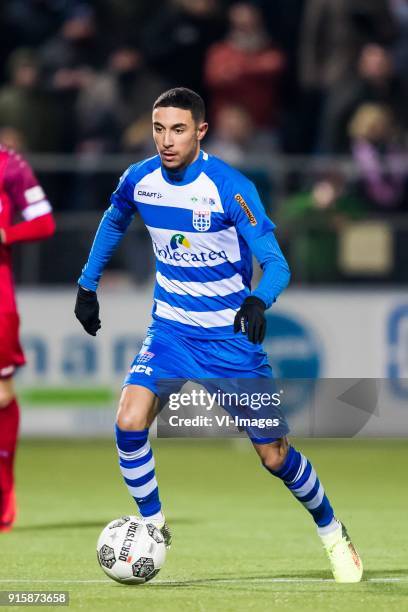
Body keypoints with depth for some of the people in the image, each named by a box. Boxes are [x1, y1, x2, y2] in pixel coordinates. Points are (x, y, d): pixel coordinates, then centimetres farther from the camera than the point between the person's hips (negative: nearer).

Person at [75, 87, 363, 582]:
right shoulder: (139, 180, -6)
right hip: (170, 329, 3)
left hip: (230, 336, -3)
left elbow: (275, 264, -20)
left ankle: (332, 532, 26)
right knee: (129, 423, -21)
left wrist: (258, 300, -40)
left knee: (273, 455, 0)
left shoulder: (230, 187, -20)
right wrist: (87, 285, 16)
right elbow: (113, 224, 18)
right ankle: (153, 528, 1)